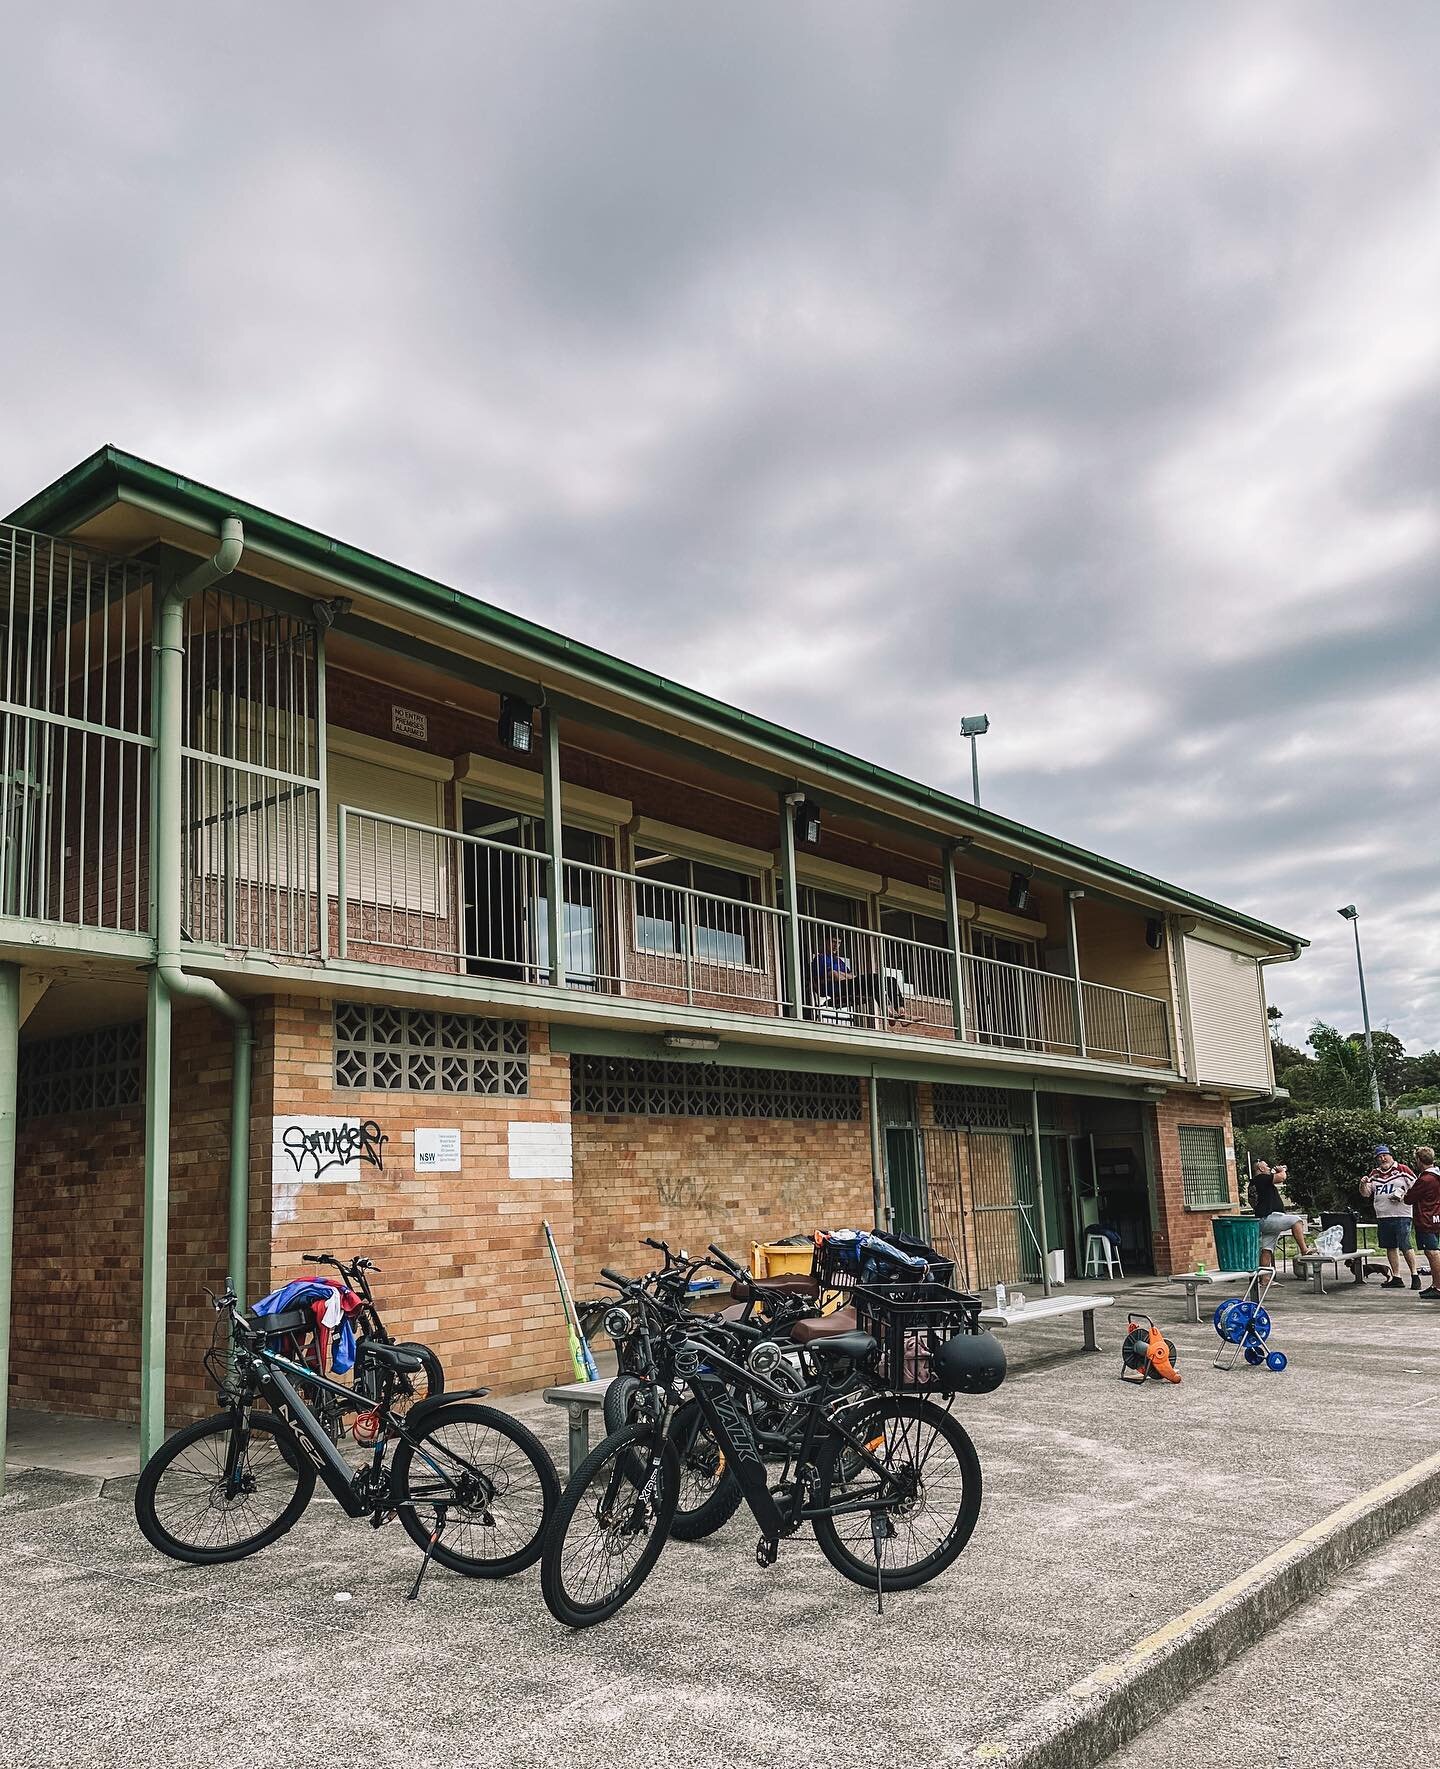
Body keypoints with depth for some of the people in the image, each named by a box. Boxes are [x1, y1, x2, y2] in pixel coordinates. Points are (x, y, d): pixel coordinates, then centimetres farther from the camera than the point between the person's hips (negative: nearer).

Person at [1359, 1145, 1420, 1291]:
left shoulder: (1402, 1169, -1)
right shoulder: (1374, 1174, 14)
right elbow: (1365, 1194, 14)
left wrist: (1403, 1195, -15)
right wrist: (1363, 1184, -6)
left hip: (1401, 1215, -6)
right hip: (1382, 1217, 6)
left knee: (1405, 1247, -10)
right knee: (1390, 1247, 8)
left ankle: (1415, 1275, 1)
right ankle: (1396, 1277, 14)